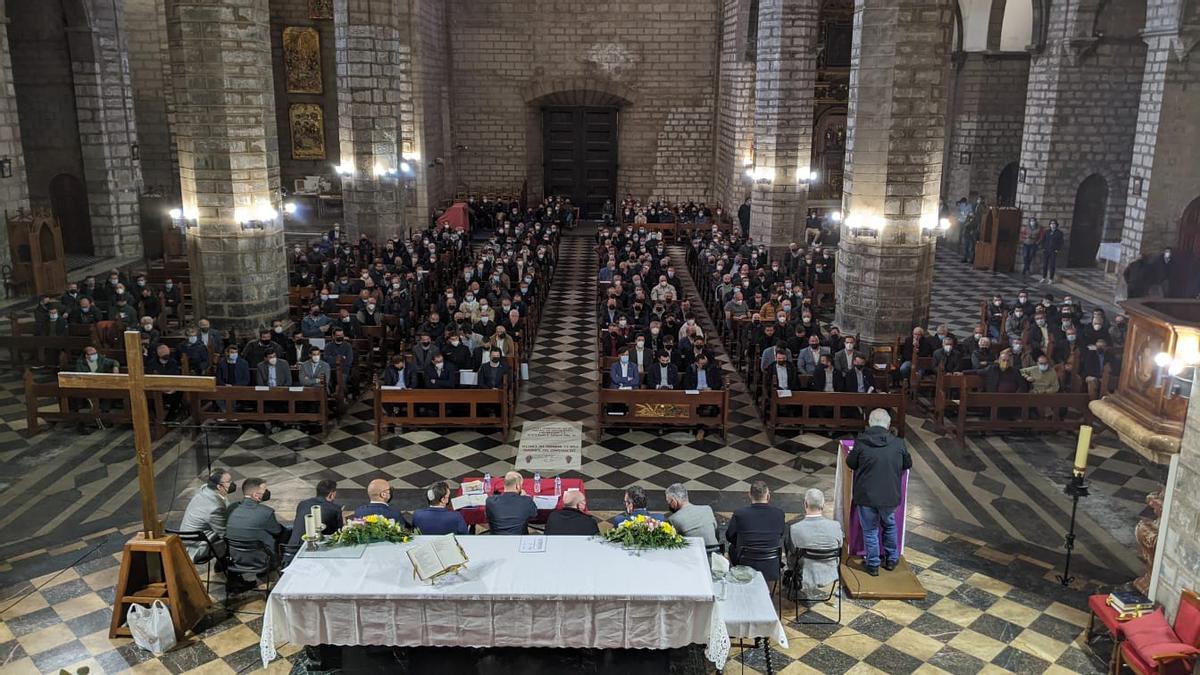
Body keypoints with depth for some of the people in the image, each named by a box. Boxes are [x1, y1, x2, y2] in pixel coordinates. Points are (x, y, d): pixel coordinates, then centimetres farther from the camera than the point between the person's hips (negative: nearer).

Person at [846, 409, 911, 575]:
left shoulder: (860, 442, -12)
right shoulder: (898, 444, -7)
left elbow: (851, 463, 0)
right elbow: (908, 464, 8)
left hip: (866, 495, -2)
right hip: (890, 496, 2)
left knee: (870, 530, 13)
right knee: (889, 526, 25)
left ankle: (873, 564, 22)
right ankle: (891, 559, 36)